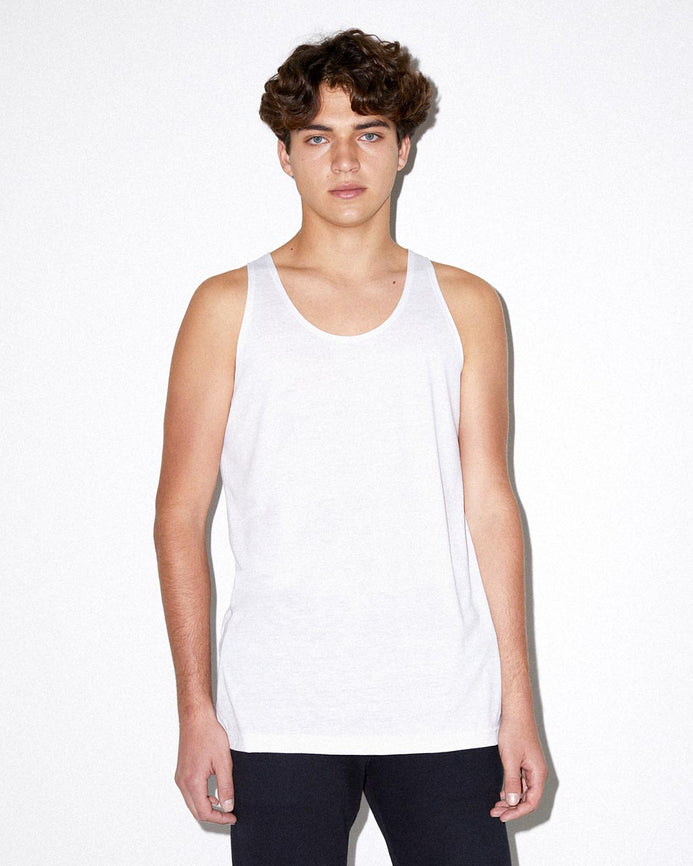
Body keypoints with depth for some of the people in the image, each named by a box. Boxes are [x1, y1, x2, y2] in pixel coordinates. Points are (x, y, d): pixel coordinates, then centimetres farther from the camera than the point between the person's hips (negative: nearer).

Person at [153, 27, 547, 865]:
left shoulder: (465, 306, 9)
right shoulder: (228, 308, 5)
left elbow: (490, 505, 8)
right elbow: (179, 517, 3)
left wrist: (517, 703, 3)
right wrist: (196, 709, -3)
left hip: (446, 716, 1)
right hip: (279, 720, -1)